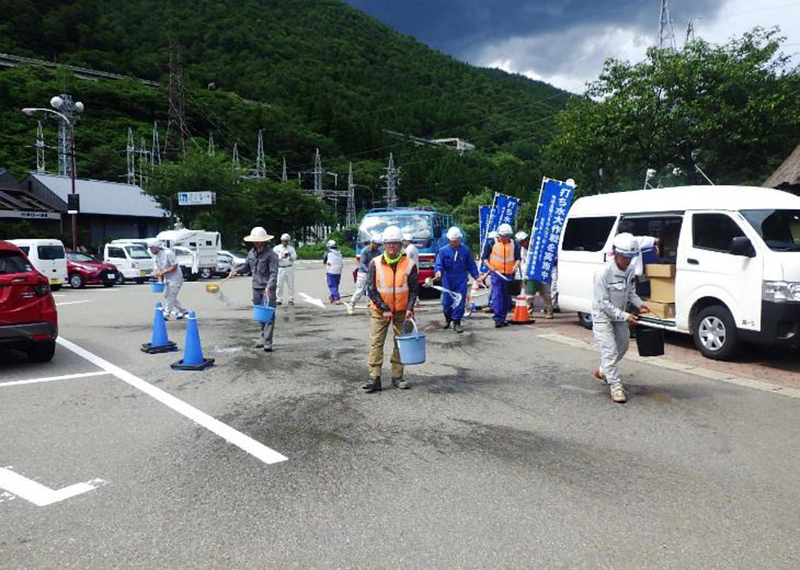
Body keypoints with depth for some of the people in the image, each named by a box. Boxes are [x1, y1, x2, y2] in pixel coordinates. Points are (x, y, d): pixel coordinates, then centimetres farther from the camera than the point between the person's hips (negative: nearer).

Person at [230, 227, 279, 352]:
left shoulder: (271, 255, -11)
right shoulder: (251, 253, 10)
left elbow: (273, 273, -16)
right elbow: (246, 266, 21)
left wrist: (269, 286, -29)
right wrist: (236, 270, 2)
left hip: (268, 289, -7)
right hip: (256, 288, 7)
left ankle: (267, 342, -10)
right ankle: (264, 336, 24)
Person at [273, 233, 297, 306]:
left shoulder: (291, 248, 12)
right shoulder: (277, 248, 5)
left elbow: (295, 258, 4)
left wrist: (290, 255, -15)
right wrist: (282, 257, -17)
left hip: (289, 268, 1)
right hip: (280, 268, -1)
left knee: (290, 284, -2)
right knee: (280, 285, -3)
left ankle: (291, 299, 3)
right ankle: (279, 299, 4)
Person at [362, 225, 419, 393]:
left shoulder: (409, 264, -3)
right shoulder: (375, 263, -5)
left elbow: (413, 290, 0)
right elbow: (371, 289, -7)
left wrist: (410, 308, -15)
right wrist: (384, 309, -14)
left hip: (402, 311, 1)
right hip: (379, 310, -1)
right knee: (376, 343, -4)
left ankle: (397, 376, 19)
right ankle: (374, 378, 0)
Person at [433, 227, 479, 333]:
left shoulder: (465, 250, 1)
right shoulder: (443, 251, -3)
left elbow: (471, 265, 8)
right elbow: (439, 264, -7)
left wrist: (476, 276, 4)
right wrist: (438, 271, -28)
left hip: (461, 281, 0)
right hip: (447, 281, 0)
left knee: (460, 302, -3)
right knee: (447, 302, 8)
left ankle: (456, 322, 6)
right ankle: (448, 318, 34)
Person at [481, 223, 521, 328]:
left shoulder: (514, 244, 9)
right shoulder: (491, 243, 1)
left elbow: (518, 258, 13)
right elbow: (484, 257, 4)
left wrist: (515, 265, -8)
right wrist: (489, 266, -12)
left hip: (509, 274, 4)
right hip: (496, 273, -3)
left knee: (507, 297, 8)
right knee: (497, 295, -12)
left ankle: (503, 317, 19)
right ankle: (498, 318, -12)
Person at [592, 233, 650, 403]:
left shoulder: (631, 270, -5)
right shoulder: (603, 273, -27)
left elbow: (631, 292, 11)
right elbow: (603, 303, -24)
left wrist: (639, 304, -8)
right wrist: (624, 316, -27)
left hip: (619, 315, 8)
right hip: (602, 316, -8)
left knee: (622, 345, 19)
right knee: (610, 350, -10)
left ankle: (603, 371, 39)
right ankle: (615, 385, -2)